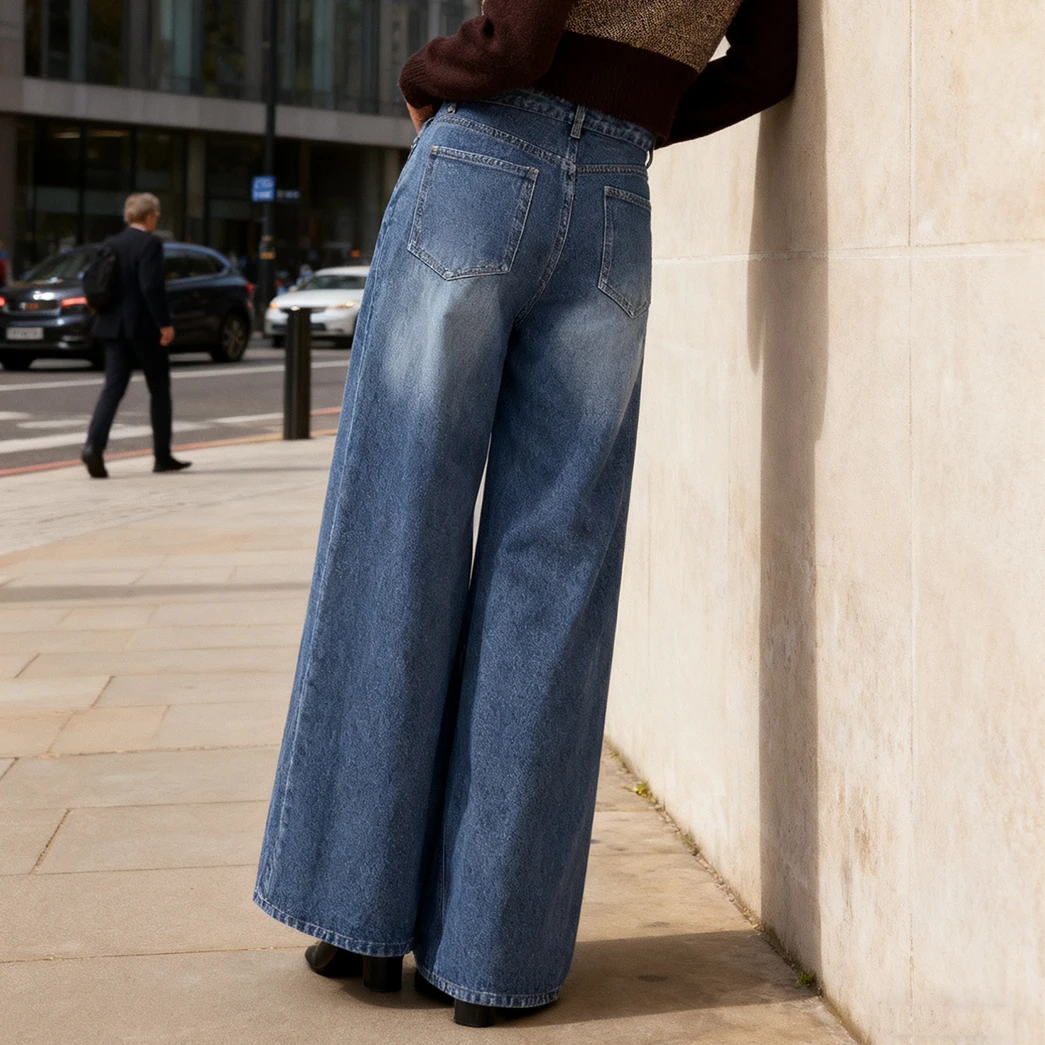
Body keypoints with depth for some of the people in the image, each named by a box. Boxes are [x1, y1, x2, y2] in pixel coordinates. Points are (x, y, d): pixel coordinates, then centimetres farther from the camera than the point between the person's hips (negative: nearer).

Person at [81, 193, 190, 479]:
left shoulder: (111, 244, 10)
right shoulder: (150, 244, -12)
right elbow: (152, 286, -20)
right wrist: (165, 324, -16)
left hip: (115, 326, 6)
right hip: (145, 327, -6)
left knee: (113, 388, 2)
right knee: (159, 389, 8)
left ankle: (94, 445, -18)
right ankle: (163, 456, 14)